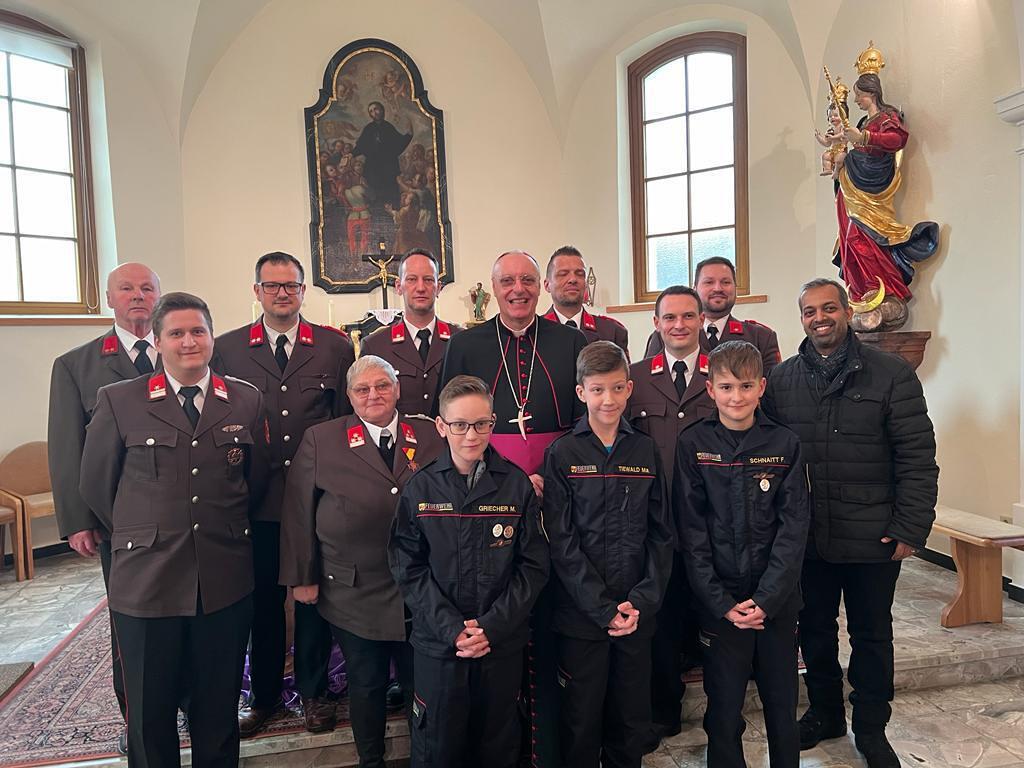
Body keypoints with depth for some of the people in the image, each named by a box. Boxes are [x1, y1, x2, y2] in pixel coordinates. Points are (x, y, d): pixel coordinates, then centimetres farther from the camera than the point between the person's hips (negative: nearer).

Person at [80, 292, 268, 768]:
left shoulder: (246, 401, 2)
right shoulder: (118, 401, -3)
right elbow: (95, 484, 5)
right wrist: (138, 533, 8)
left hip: (226, 580, 1)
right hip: (146, 580, -1)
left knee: (218, 704, 16)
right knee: (150, 710, 14)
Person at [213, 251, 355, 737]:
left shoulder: (335, 347, 2)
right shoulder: (227, 349, 3)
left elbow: (348, 419, 2)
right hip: (256, 498, 1)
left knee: (315, 597, 12)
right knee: (262, 601, 14)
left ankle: (313, 692, 31)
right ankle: (264, 694, 34)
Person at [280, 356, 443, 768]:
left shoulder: (431, 437, 1)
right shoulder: (320, 440, -2)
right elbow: (298, 513, -1)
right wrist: (302, 577, -2)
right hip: (353, 592, -1)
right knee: (366, 685, 16)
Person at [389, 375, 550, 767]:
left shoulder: (517, 484, -5)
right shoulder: (420, 488, -4)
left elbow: (533, 565, -5)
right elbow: (409, 569, -5)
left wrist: (492, 627, -13)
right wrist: (453, 629, -14)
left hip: (504, 643, 1)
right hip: (438, 644, 0)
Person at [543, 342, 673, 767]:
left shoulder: (646, 451, 4)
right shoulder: (562, 454, -5)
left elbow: (661, 535, 4)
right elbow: (561, 541, -9)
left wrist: (642, 602, -7)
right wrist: (604, 608, -13)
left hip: (638, 615, 3)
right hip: (580, 616, -2)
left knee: (632, 721, 15)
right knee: (581, 723, 10)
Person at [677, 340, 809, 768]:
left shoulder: (785, 444, -1)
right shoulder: (693, 445, -4)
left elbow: (793, 527, -4)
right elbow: (692, 531, -5)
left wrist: (765, 599, -11)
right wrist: (722, 602, -11)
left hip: (776, 601, 1)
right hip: (720, 601, -1)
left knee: (782, 705, 14)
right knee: (724, 707, 9)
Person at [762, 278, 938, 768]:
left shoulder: (892, 374, -5)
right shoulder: (781, 379, 2)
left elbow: (918, 458, -7)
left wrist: (911, 529, -10)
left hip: (872, 539, -2)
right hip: (804, 537, 3)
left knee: (871, 635, 13)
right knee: (815, 629, 16)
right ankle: (824, 713, 38)